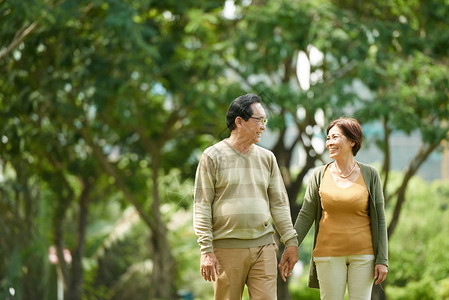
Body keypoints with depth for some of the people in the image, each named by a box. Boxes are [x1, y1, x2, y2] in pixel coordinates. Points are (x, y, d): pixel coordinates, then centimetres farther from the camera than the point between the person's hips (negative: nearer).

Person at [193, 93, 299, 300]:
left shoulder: (267, 158, 14)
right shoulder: (212, 157, 0)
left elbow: (279, 203, 17)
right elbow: (202, 206, -3)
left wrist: (290, 241, 10)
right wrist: (206, 250, -10)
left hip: (263, 246, 3)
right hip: (227, 248, -3)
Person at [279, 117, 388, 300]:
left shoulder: (369, 175, 1)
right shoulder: (320, 175, 3)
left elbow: (379, 218, 2)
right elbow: (306, 216, 5)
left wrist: (382, 259, -3)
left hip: (363, 255, -1)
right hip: (329, 254, 1)